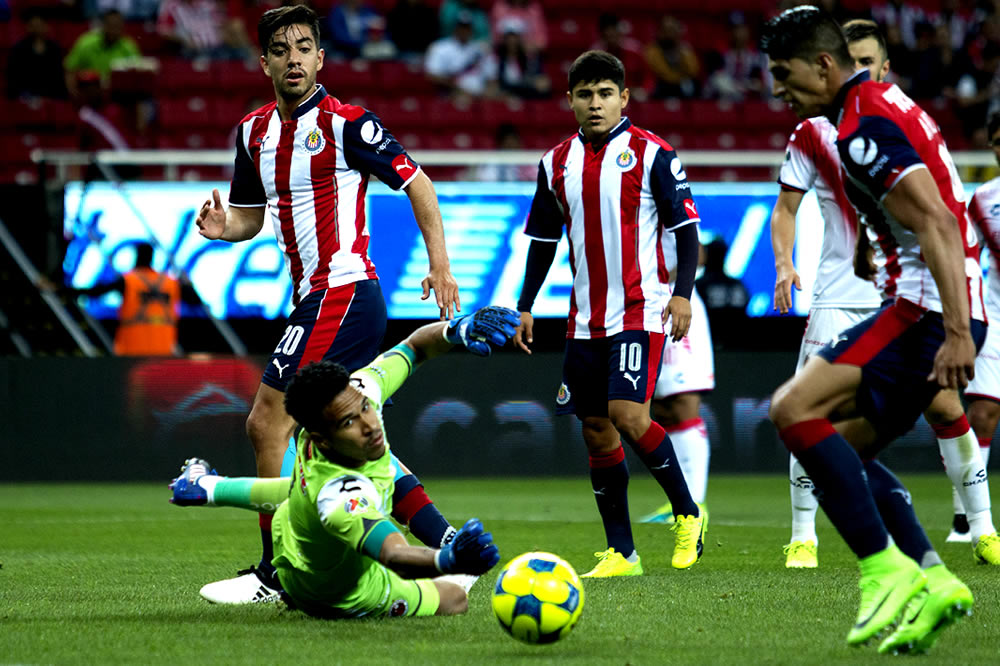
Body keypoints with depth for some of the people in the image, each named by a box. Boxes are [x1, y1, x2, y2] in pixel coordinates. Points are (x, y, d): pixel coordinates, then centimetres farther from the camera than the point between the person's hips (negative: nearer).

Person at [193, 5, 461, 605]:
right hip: (314, 299, 9)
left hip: (343, 293, -9)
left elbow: (415, 182, -6)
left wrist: (439, 263, -12)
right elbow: (252, 215, 21)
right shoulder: (255, 131, 12)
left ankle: (276, 574, -7)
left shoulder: (346, 123, -11)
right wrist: (222, 226, -2)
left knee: (268, 422, -12)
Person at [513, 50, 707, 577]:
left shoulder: (651, 153, -4)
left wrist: (683, 293, -13)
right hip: (585, 318, 6)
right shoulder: (557, 163, 10)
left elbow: (686, 227, -3)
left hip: (640, 311, -6)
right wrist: (525, 307, 14)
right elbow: (543, 239, 18)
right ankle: (621, 551, 11)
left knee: (627, 416, -19)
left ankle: (687, 513, 1)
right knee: (596, 431, 5)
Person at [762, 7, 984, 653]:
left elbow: (937, 223, -23)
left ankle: (886, 570, -18)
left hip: (925, 309, -11)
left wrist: (957, 332, -29)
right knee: (841, 448, 13)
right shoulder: (888, 104, 20)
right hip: (952, 312, 11)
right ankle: (930, 580, 5)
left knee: (794, 410, -17)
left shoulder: (864, 126, -13)